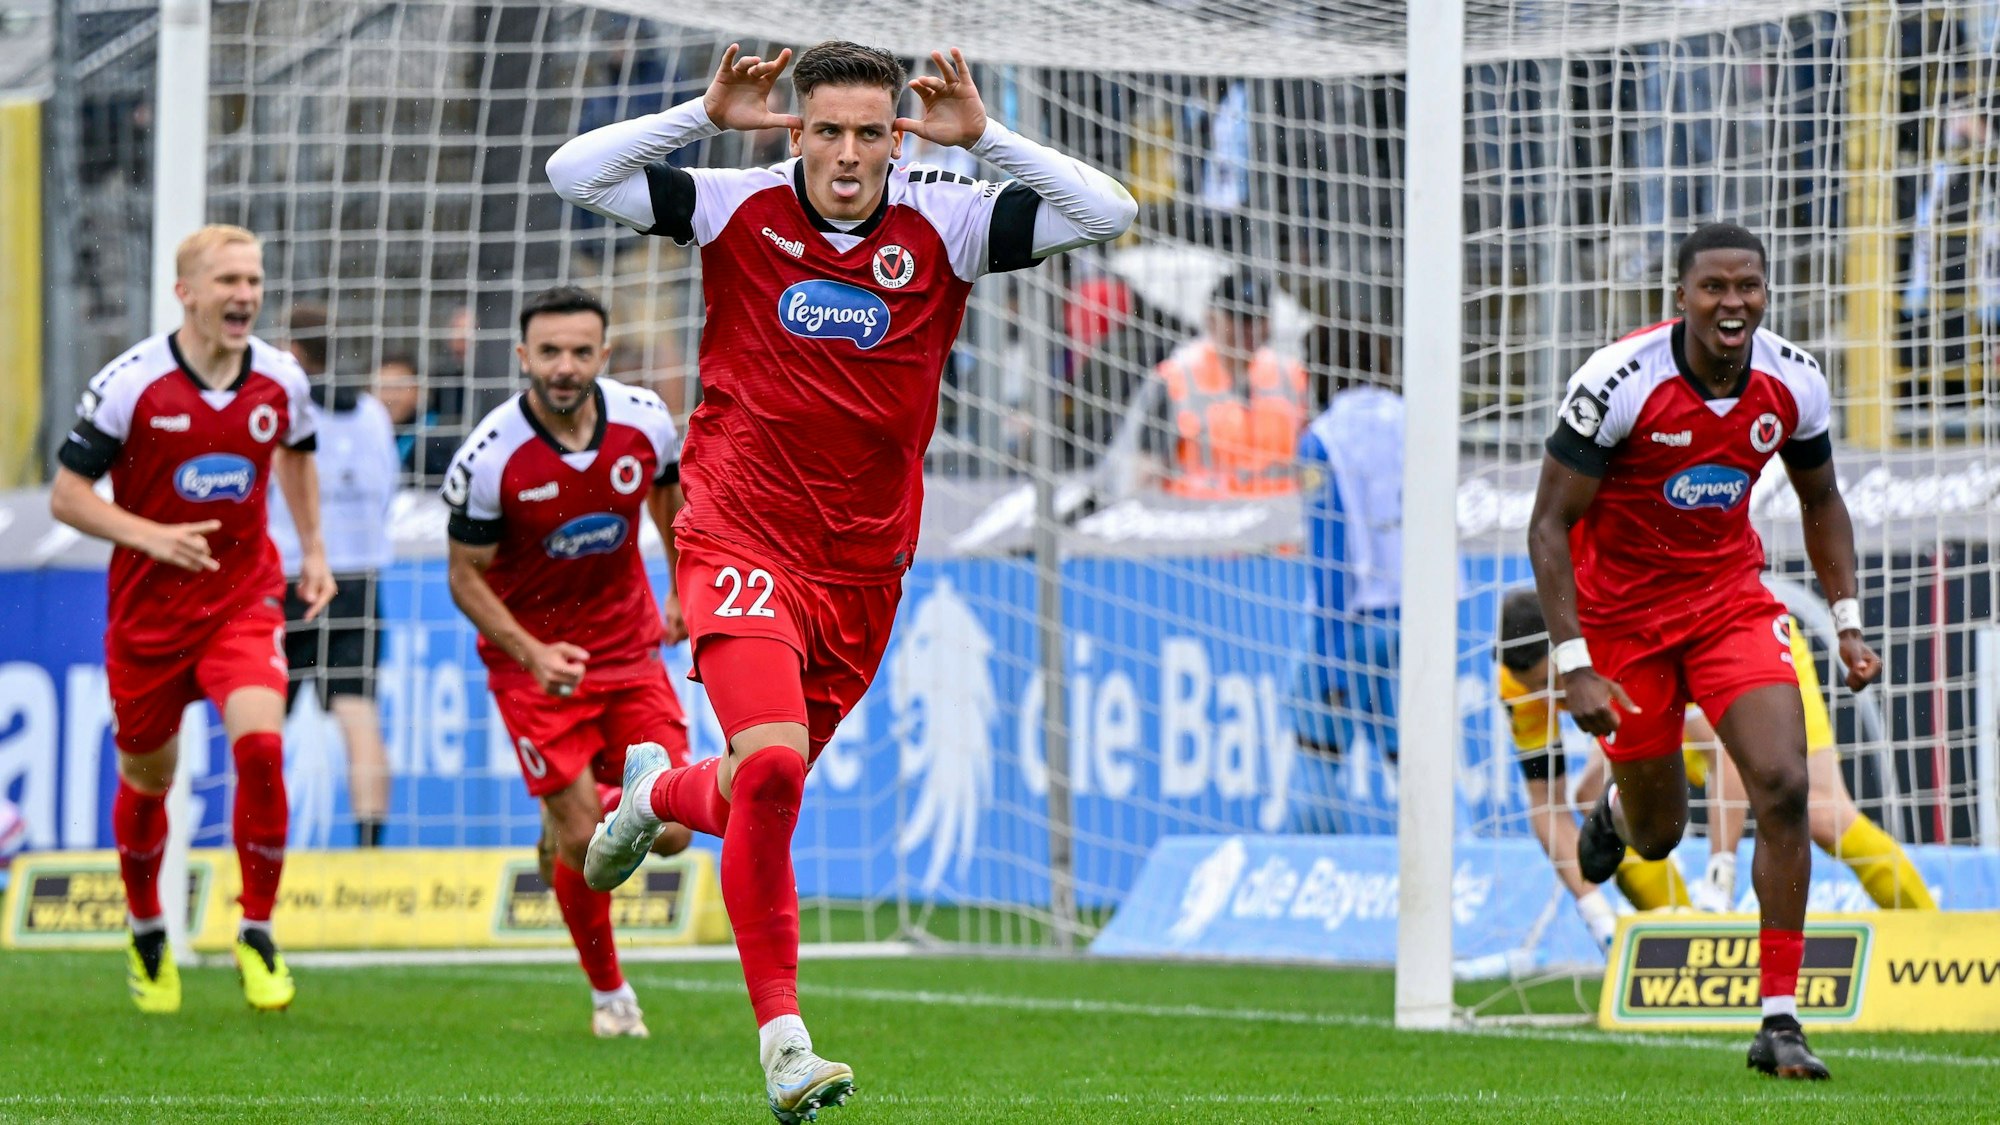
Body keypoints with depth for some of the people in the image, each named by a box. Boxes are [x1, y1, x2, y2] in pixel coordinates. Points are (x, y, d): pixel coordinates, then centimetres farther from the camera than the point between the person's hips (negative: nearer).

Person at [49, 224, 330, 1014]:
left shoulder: (281, 381, -3)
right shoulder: (129, 384, -14)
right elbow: (66, 494, -10)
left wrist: (313, 549, 14)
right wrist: (151, 535, -24)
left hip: (245, 599, 1)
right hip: (148, 607, -1)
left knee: (260, 745, -21)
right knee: (146, 780, 11)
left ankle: (258, 935, -7)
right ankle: (147, 934, 38)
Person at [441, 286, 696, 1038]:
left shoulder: (645, 421, -11)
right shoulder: (489, 456, -21)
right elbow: (465, 575, -10)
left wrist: (684, 590, 18)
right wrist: (532, 653, -22)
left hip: (628, 644, 3)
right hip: (531, 656, -3)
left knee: (670, 830, -6)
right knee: (581, 843, -9)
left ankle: (578, 815, 28)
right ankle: (608, 992, 14)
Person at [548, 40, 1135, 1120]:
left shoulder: (942, 226, -2)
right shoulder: (741, 209, -5)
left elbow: (1107, 212, -10)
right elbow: (573, 173, -8)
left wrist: (982, 136, -18)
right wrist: (705, 116, -18)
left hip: (864, 565, 3)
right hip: (742, 537, -3)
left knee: (752, 794, 14)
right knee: (771, 768, -24)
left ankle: (655, 796, 52)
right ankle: (782, 1038, -18)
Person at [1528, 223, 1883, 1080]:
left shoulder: (1792, 382, -10)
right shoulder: (1617, 381, -23)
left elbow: (1820, 501, 10)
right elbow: (1549, 525, -18)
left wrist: (1848, 622, 0)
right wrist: (1574, 665, -24)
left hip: (1732, 599, 2)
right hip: (1622, 613, -2)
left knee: (1783, 786, -18)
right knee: (1658, 833, 8)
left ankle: (1779, 1019, -11)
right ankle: (1619, 807, 50)